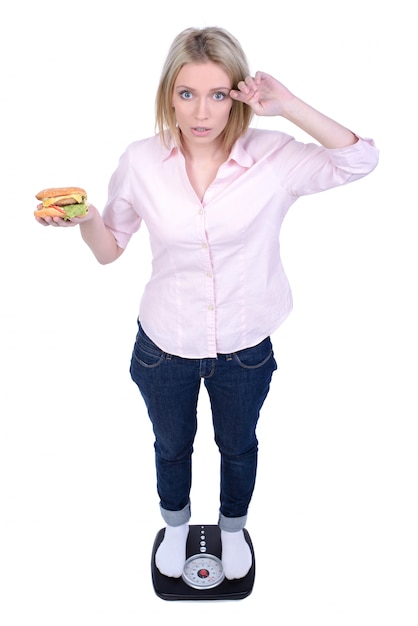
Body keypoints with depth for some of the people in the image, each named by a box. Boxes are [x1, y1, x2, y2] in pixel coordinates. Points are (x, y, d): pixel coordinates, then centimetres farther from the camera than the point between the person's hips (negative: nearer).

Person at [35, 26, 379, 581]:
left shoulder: (273, 156, -16)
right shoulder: (141, 162, -13)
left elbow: (361, 161, -22)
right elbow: (110, 248, -2)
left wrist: (289, 106, -29)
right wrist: (84, 218, -24)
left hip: (245, 348, 0)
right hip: (164, 346, 1)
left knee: (238, 446, 25)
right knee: (172, 446, 26)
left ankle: (233, 528, 59)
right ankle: (176, 526, 60)